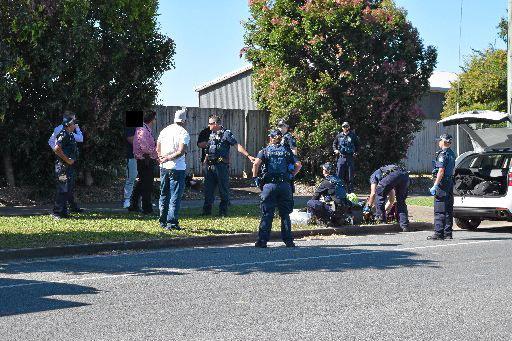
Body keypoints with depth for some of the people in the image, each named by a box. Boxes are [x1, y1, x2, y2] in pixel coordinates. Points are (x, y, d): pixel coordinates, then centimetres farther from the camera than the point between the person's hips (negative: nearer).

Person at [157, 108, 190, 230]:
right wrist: (168, 159, -15)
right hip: (177, 168, -6)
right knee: (175, 196, -2)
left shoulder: (165, 130, 9)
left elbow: (157, 149, 12)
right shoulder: (183, 133, -11)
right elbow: (181, 151, -21)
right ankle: (171, 223, -6)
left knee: (164, 195, 16)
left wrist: (163, 158, 7)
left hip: (164, 167, 6)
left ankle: (163, 221, 22)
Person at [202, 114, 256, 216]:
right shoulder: (211, 134, 17)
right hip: (210, 165, 7)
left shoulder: (226, 133, -5)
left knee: (223, 190, 0)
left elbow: (237, 146, -10)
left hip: (221, 165, -7)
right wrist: (206, 159, 13)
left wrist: (248, 156, -18)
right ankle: (207, 210, 17)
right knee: (208, 189, 9)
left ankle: (223, 211, 7)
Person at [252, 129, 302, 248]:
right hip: (285, 185, 2)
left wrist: (255, 178, -1)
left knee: (267, 214, 1)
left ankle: (262, 240, -3)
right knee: (285, 214, 9)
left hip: (269, 184, -2)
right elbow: (298, 165, 4)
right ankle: (288, 241, 9)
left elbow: (256, 164, -11)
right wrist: (291, 175, 12)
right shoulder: (287, 151, 11)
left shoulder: (265, 151, 5)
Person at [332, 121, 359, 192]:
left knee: (350, 176, 2)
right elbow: (334, 144, 21)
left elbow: (357, 145, 13)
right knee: (339, 175, -1)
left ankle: (350, 192, 8)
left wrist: (355, 152, 0)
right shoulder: (339, 136, 7)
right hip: (341, 157, 1)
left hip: (350, 158, -1)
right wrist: (335, 150, 4)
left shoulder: (353, 136, 3)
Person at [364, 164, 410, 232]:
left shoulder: (373, 175, 30)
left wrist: (368, 207, 26)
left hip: (393, 175, -6)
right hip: (405, 175, 6)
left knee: (379, 195, 17)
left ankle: (381, 218, 15)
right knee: (401, 202, 19)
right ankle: (405, 226, 11)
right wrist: (385, 210, 57)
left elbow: (373, 193, 15)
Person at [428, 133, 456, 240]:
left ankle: (439, 233, -8)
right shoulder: (452, 154, 15)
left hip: (442, 184, -9)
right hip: (450, 183, 9)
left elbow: (441, 171, -20)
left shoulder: (443, 154, -14)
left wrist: (435, 186, -20)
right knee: (448, 210, 11)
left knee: (439, 211, -7)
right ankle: (448, 233, 14)